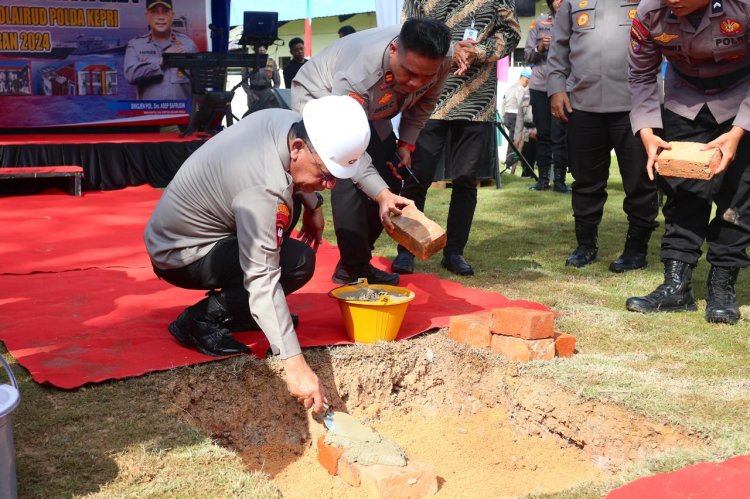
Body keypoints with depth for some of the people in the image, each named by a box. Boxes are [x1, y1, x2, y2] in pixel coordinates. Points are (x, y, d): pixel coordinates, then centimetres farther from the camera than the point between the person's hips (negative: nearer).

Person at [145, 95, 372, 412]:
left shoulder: (288, 122, -11)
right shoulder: (262, 190, -35)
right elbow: (262, 279, -38)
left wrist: (313, 204, 9)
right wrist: (295, 365, -40)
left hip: (188, 224, 9)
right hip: (178, 257, -9)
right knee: (297, 262, -24)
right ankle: (203, 319, -11)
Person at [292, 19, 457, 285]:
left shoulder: (439, 62, -26)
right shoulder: (357, 76, -44)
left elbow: (424, 102, -3)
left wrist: (406, 143, -11)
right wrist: (381, 195, -49)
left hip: (367, 108, 7)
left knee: (390, 180, 2)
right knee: (349, 181, -25)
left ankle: (359, 260, 18)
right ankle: (353, 271, -13)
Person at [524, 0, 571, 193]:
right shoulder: (538, 22, 9)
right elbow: (528, 54, 8)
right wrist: (540, 47, -11)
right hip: (539, 85, 2)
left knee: (560, 134, -3)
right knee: (543, 133, 6)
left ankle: (559, 179, 0)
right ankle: (543, 178, 11)